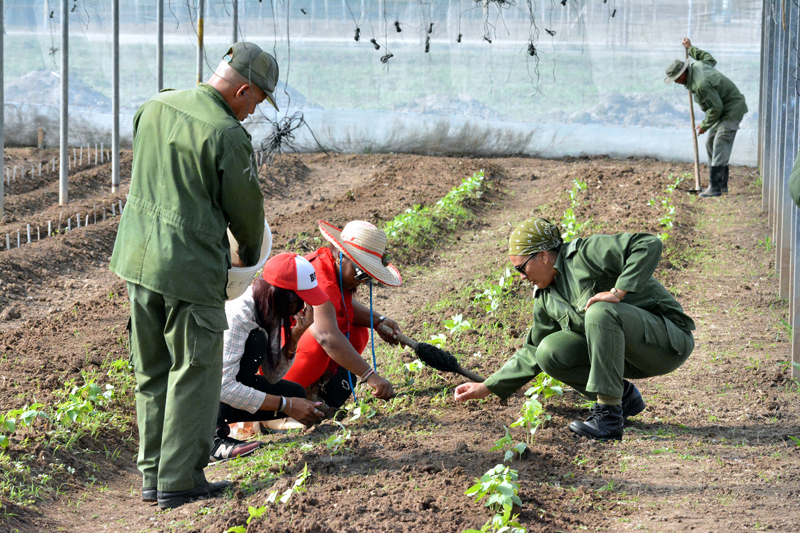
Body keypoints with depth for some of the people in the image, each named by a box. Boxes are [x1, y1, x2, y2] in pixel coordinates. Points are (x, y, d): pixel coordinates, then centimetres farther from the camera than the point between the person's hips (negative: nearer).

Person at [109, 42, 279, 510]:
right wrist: (250, 255, 16)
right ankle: (180, 480, 4)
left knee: (153, 372, 16)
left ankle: (153, 474, 21)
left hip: (138, 259, 7)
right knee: (194, 374, 3)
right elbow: (246, 208, -4)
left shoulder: (155, 107, 6)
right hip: (191, 269, -7)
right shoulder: (228, 136, -16)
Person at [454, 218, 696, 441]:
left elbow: (649, 245, -23)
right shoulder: (546, 297, 11)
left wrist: (618, 291, -26)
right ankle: (623, 395, 4)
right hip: (632, 358, 8)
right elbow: (532, 352, 19)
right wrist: (487, 387, 15)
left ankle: (609, 416, -32)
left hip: (667, 341, -8)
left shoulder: (586, 254, -13)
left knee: (600, 312, -34)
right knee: (550, 351, -8)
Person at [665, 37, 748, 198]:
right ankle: (722, 184, 17)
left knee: (720, 146, -14)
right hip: (724, 110, 11)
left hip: (732, 111, -11)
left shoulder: (701, 84, -30)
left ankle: (715, 187, -17)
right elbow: (710, 60, 24)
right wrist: (691, 49, 30)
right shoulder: (697, 65, -1)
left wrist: (705, 125, -11)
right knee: (711, 144, 13)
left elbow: (716, 108, -26)